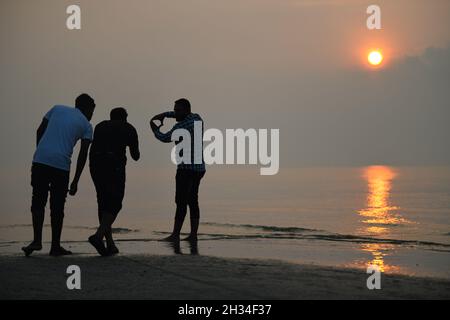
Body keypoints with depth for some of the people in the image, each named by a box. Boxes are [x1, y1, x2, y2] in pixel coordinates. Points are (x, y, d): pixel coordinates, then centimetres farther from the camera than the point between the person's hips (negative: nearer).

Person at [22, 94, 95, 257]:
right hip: (61, 164, -2)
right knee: (57, 206, 8)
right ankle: (55, 246, 11)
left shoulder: (57, 109, 18)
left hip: (40, 159, 2)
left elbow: (40, 131, 14)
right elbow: (83, 154, 7)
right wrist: (75, 181, 10)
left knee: (38, 201, 9)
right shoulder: (86, 125, 11)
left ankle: (37, 240, -5)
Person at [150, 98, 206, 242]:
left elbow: (165, 138, -22)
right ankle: (193, 235, 6)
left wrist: (155, 129, -2)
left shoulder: (182, 126, -16)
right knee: (192, 201, 9)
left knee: (181, 202, -9)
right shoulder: (197, 118, 12)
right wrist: (164, 114, 19)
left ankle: (175, 235, -9)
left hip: (187, 168, -9)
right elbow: (183, 115, 31)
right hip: (199, 167, 9)